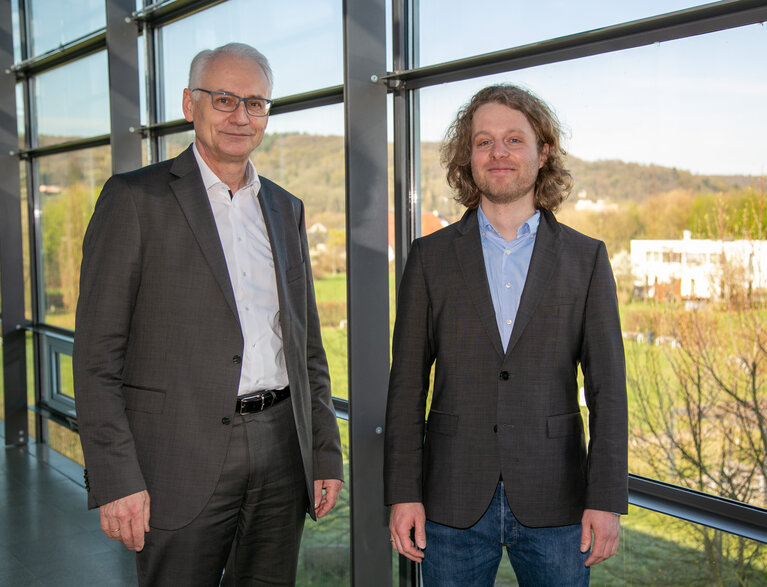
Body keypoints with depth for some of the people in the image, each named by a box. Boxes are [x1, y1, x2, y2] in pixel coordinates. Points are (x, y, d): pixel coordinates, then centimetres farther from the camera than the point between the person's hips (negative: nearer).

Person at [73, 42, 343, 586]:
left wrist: (326, 455, 12)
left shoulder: (286, 209, 13)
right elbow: (98, 354, -7)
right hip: (183, 461, -5)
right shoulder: (134, 198, -3)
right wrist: (115, 480, -13)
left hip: (281, 455, 5)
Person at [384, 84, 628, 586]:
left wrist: (607, 499, -6)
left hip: (554, 506, 0)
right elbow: (407, 384, 2)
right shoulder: (431, 257, 3)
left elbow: (607, 386, 0)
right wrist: (403, 492, -3)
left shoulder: (586, 258, 3)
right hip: (455, 504, 0)